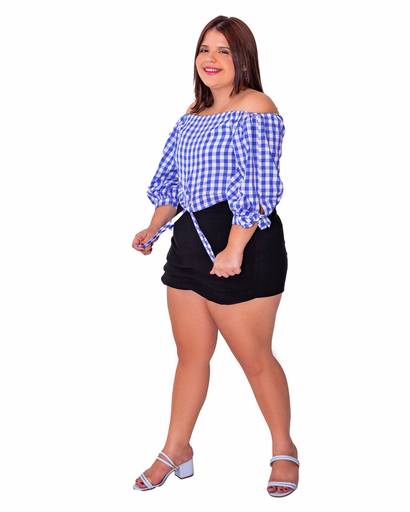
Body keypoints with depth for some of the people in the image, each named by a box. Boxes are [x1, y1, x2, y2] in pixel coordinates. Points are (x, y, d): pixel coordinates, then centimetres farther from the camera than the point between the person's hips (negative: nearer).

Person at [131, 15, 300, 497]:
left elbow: (259, 187, -17)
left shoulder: (255, 109, -9)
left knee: (254, 357, 0)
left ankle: (284, 451, 18)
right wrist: (154, 229, 11)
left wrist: (234, 249, -22)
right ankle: (175, 452, 22)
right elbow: (170, 180, 24)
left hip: (243, 245, -8)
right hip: (190, 242, 8)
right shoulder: (192, 116, 16)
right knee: (191, 354, 13)